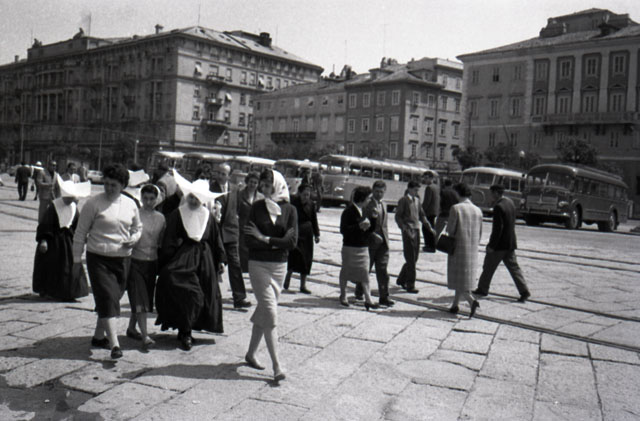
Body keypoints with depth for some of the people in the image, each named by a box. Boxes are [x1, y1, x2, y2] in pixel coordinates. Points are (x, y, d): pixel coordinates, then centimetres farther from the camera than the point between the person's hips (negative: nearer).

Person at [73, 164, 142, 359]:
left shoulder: (130, 205, 6)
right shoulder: (93, 203, -6)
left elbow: (137, 227, 21)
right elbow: (81, 232, 0)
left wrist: (133, 239, -2)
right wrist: (77, 259, 0)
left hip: (123, 259, 4)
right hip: (98, 258, -4)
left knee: (112, 299, 12)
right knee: (107, 299, -12)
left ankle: (98, 336, 29)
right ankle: (114, 344, -15)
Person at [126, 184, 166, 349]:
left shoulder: (160, 218, 6)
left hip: (152, 261, 5)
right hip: (135, 260, -5)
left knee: (146, 298, 12)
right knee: (139, 299, -8)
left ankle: (131, 328, 30)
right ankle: (145, 335, -10)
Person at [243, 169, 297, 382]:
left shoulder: (289, 210, 1)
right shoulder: (257, 207, -2)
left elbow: (292, 241, -8)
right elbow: (250, 241, -8)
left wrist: (265, 239, -13)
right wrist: (277, 243, -14)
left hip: (279, 266, 2)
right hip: (258, 264, -2)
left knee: (264, 311, 11)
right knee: (270, 312, -8)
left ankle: (251, 353, 29)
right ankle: (277, 366, -5)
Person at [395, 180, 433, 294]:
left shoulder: (417, 200, 16)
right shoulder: (403, 200, -5)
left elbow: (421, 215, 22)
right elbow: (398, 217, -8)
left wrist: (429, 227, 11)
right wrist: (405, 229, -20)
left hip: (417, 230, 7)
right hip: (408, 231, -7)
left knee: (414, 258, 11)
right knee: (410, 259, -6)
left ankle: (401, 280, 27)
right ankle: (410, 285, 0)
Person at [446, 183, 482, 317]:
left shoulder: (456, 208, -12)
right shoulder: (478, 210, 4)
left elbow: (450, 229, -11)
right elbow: (480, 233, 8)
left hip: (458, 248, -5)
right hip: (472, 250, 6)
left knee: (458, 278, 2)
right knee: (465, 278, 14)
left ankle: (471, 301, -16)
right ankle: (455, 305, 21)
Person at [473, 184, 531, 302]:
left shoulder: (498, 207, -20)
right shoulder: (510, 203, 8)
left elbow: (498, 228, -22)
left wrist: (491, 245, -18)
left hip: (500, 244, -8)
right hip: (510, 243, 8)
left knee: (488, 266, 7)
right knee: (513, 267, 11)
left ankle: (482, 289, 19)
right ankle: (524, 291, 5)